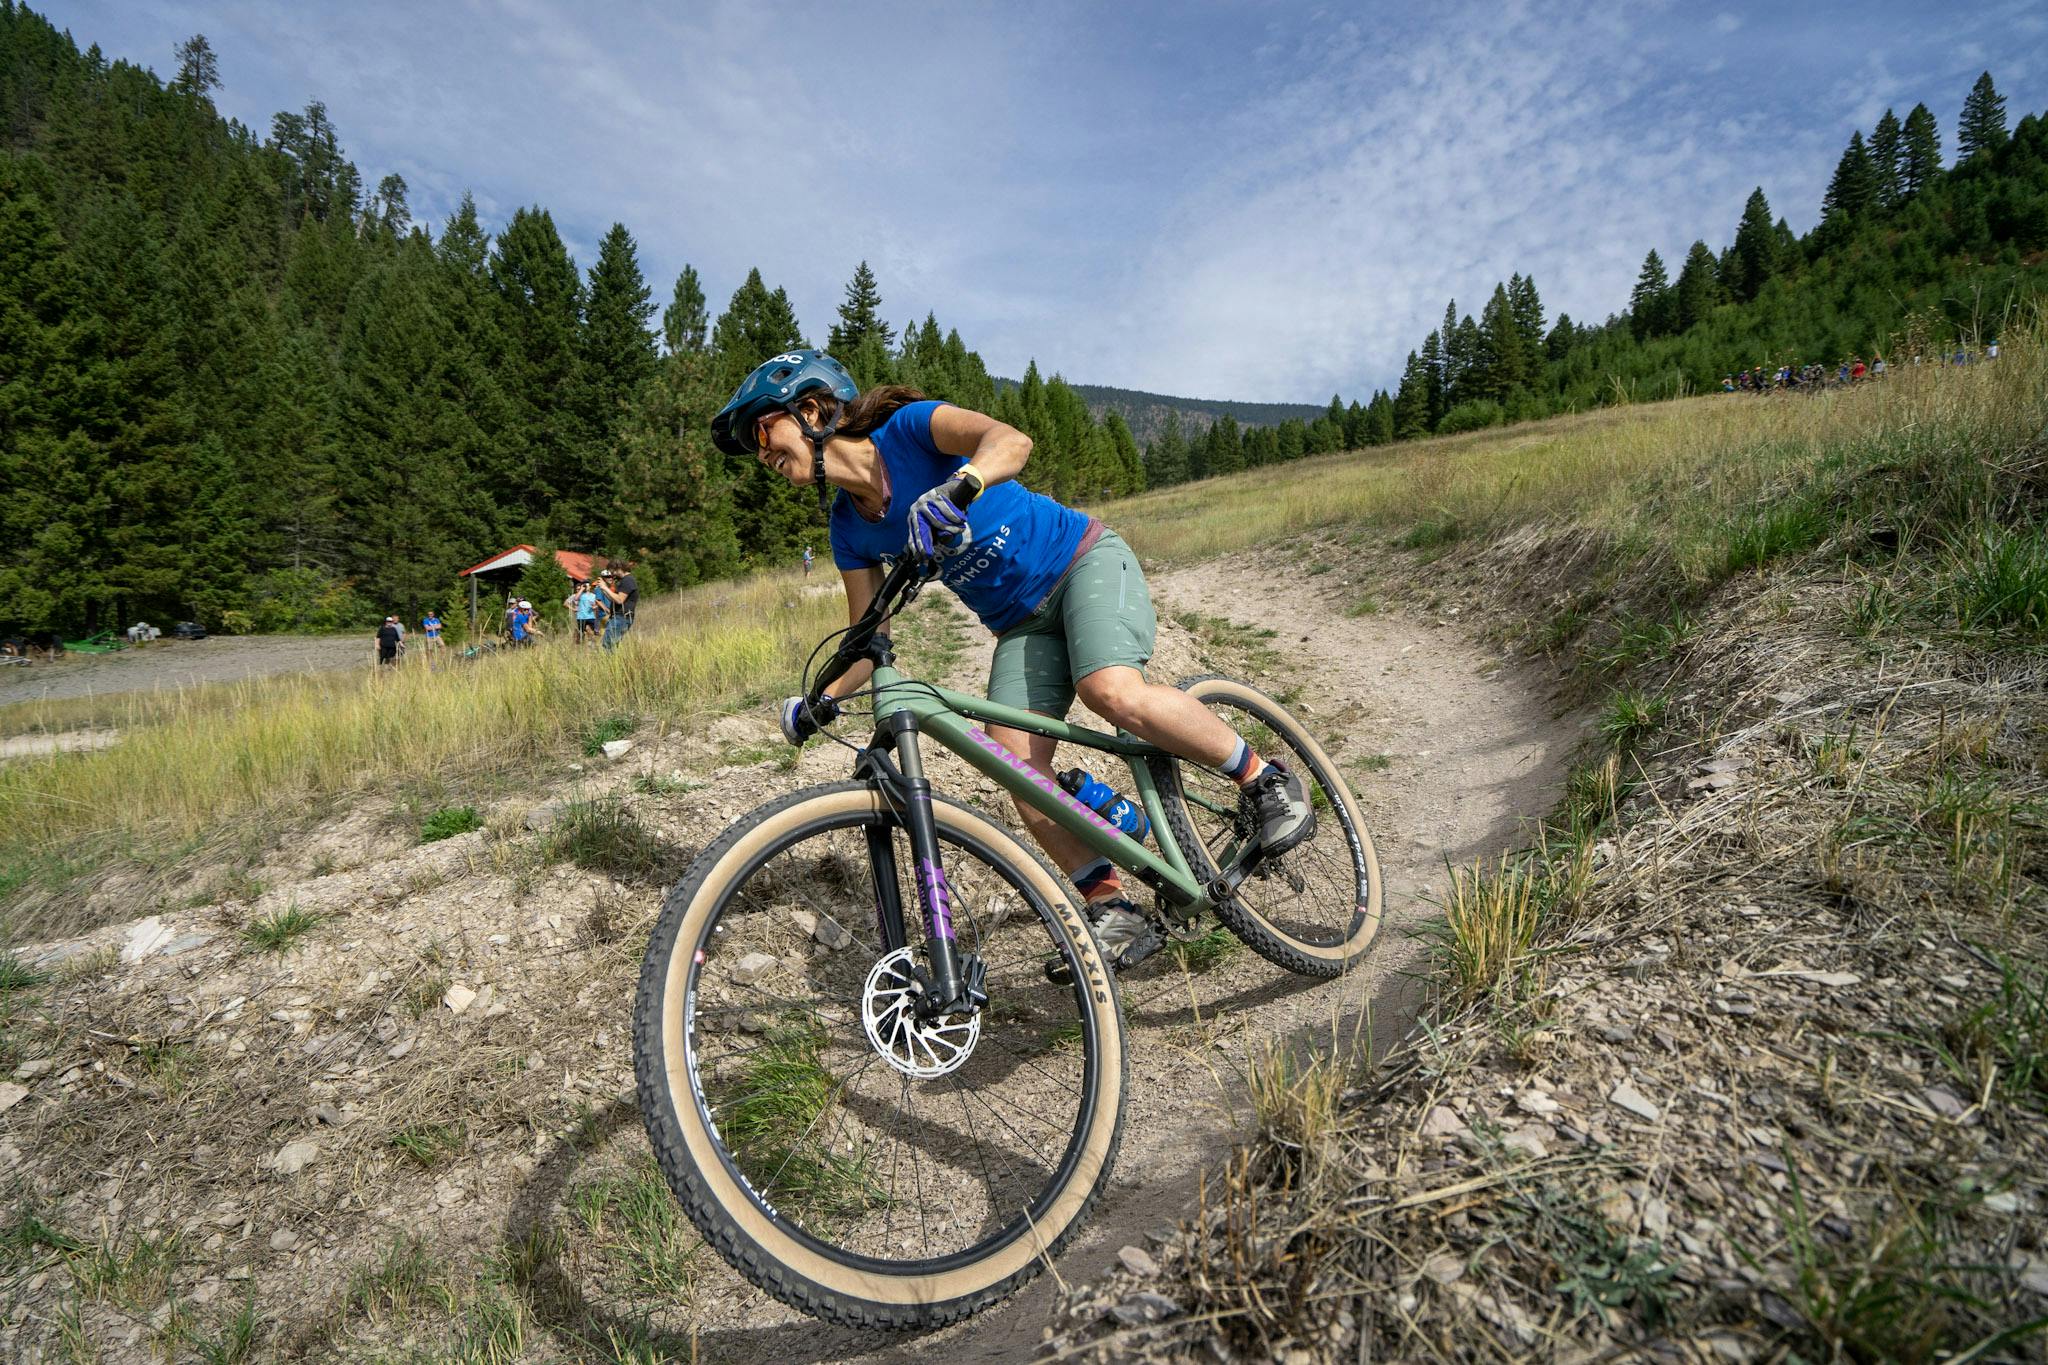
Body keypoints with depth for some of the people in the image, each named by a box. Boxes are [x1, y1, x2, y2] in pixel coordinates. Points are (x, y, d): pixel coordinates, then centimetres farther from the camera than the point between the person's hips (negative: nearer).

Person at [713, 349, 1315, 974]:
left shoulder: (908, 429, -13)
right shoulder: (848, 529, 4)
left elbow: (1011, 440, -32)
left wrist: (953, 490, -49)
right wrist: (820, 701, -7)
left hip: (1085, 561, -6)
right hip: (1022, 622, 6)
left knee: (1116, 695, -33)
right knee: (1017, 768, -14)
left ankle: (1265, 778, -10)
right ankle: (1114, 913, -2)